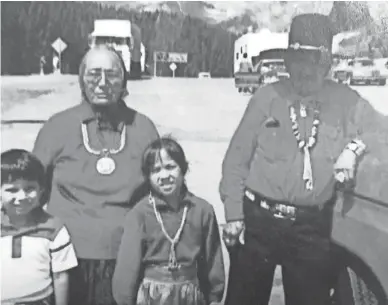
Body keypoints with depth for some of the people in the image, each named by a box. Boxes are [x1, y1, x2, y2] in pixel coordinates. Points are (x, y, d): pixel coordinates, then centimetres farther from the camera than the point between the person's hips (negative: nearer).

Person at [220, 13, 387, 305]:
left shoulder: (346, 102, 1)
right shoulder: (267, 97, -2)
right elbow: (237, 159, -1)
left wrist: (356, 147, -14)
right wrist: (234, 214, -5)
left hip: (313, 228, 1)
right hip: (258, 221, 0)